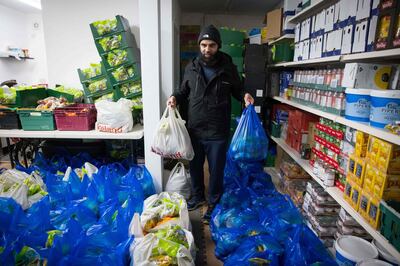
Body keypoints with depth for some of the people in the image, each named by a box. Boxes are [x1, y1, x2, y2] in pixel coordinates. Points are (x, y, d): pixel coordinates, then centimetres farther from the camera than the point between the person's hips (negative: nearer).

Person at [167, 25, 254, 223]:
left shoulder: (228, 68, -4)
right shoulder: (191, 67, 3)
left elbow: (237, 90, 9)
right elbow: (184, 90, 15)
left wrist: (245, 96, -12)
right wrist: (175, 97, -5)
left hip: (218, 132, -3)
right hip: (194, 129, 3)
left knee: (216, 170, 10)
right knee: (195, 165, 19)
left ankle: (214, 204, 32)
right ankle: (197, 196, 43)